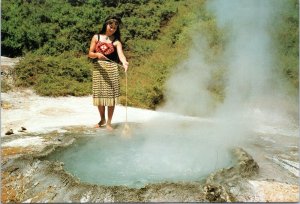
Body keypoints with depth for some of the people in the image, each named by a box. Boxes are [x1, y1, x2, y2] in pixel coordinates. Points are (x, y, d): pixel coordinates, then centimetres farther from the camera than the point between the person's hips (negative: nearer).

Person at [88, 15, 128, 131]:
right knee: (99, 94, 5)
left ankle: (109, 122, 8)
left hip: (111, 69, -2)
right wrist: (97, 54, -16)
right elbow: (90, 54, 7)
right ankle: (102, 119, 27)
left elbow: (120, 53, -17)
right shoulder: (96, 37, 8)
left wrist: (124, 62, -38)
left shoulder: (116, 41, 1)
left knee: (110, 95, -4)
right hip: (98, 68, 2)